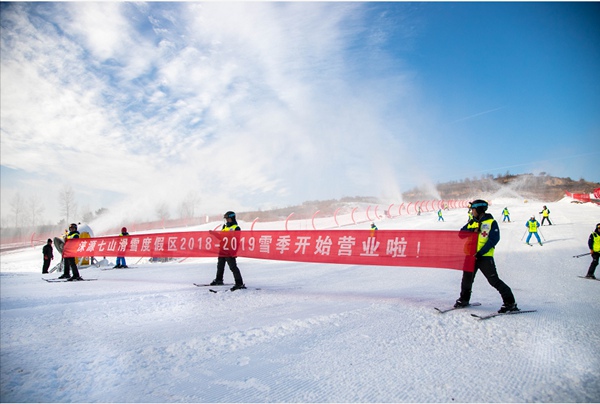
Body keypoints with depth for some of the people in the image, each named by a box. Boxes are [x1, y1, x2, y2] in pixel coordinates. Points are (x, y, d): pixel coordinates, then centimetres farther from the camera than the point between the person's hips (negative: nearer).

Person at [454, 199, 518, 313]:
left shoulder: (491, 222, -3)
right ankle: (464, 299, 30)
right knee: (467, 278, 12)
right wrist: (472, 230, -11)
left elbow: (494, 239, -13)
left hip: (485, 257, -6)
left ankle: (510, 303, 3)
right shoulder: (472, 222, 15)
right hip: (472, 255, 6)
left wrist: (481, 252, -19)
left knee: (494, 280, -8)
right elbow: (462, 232, 9)